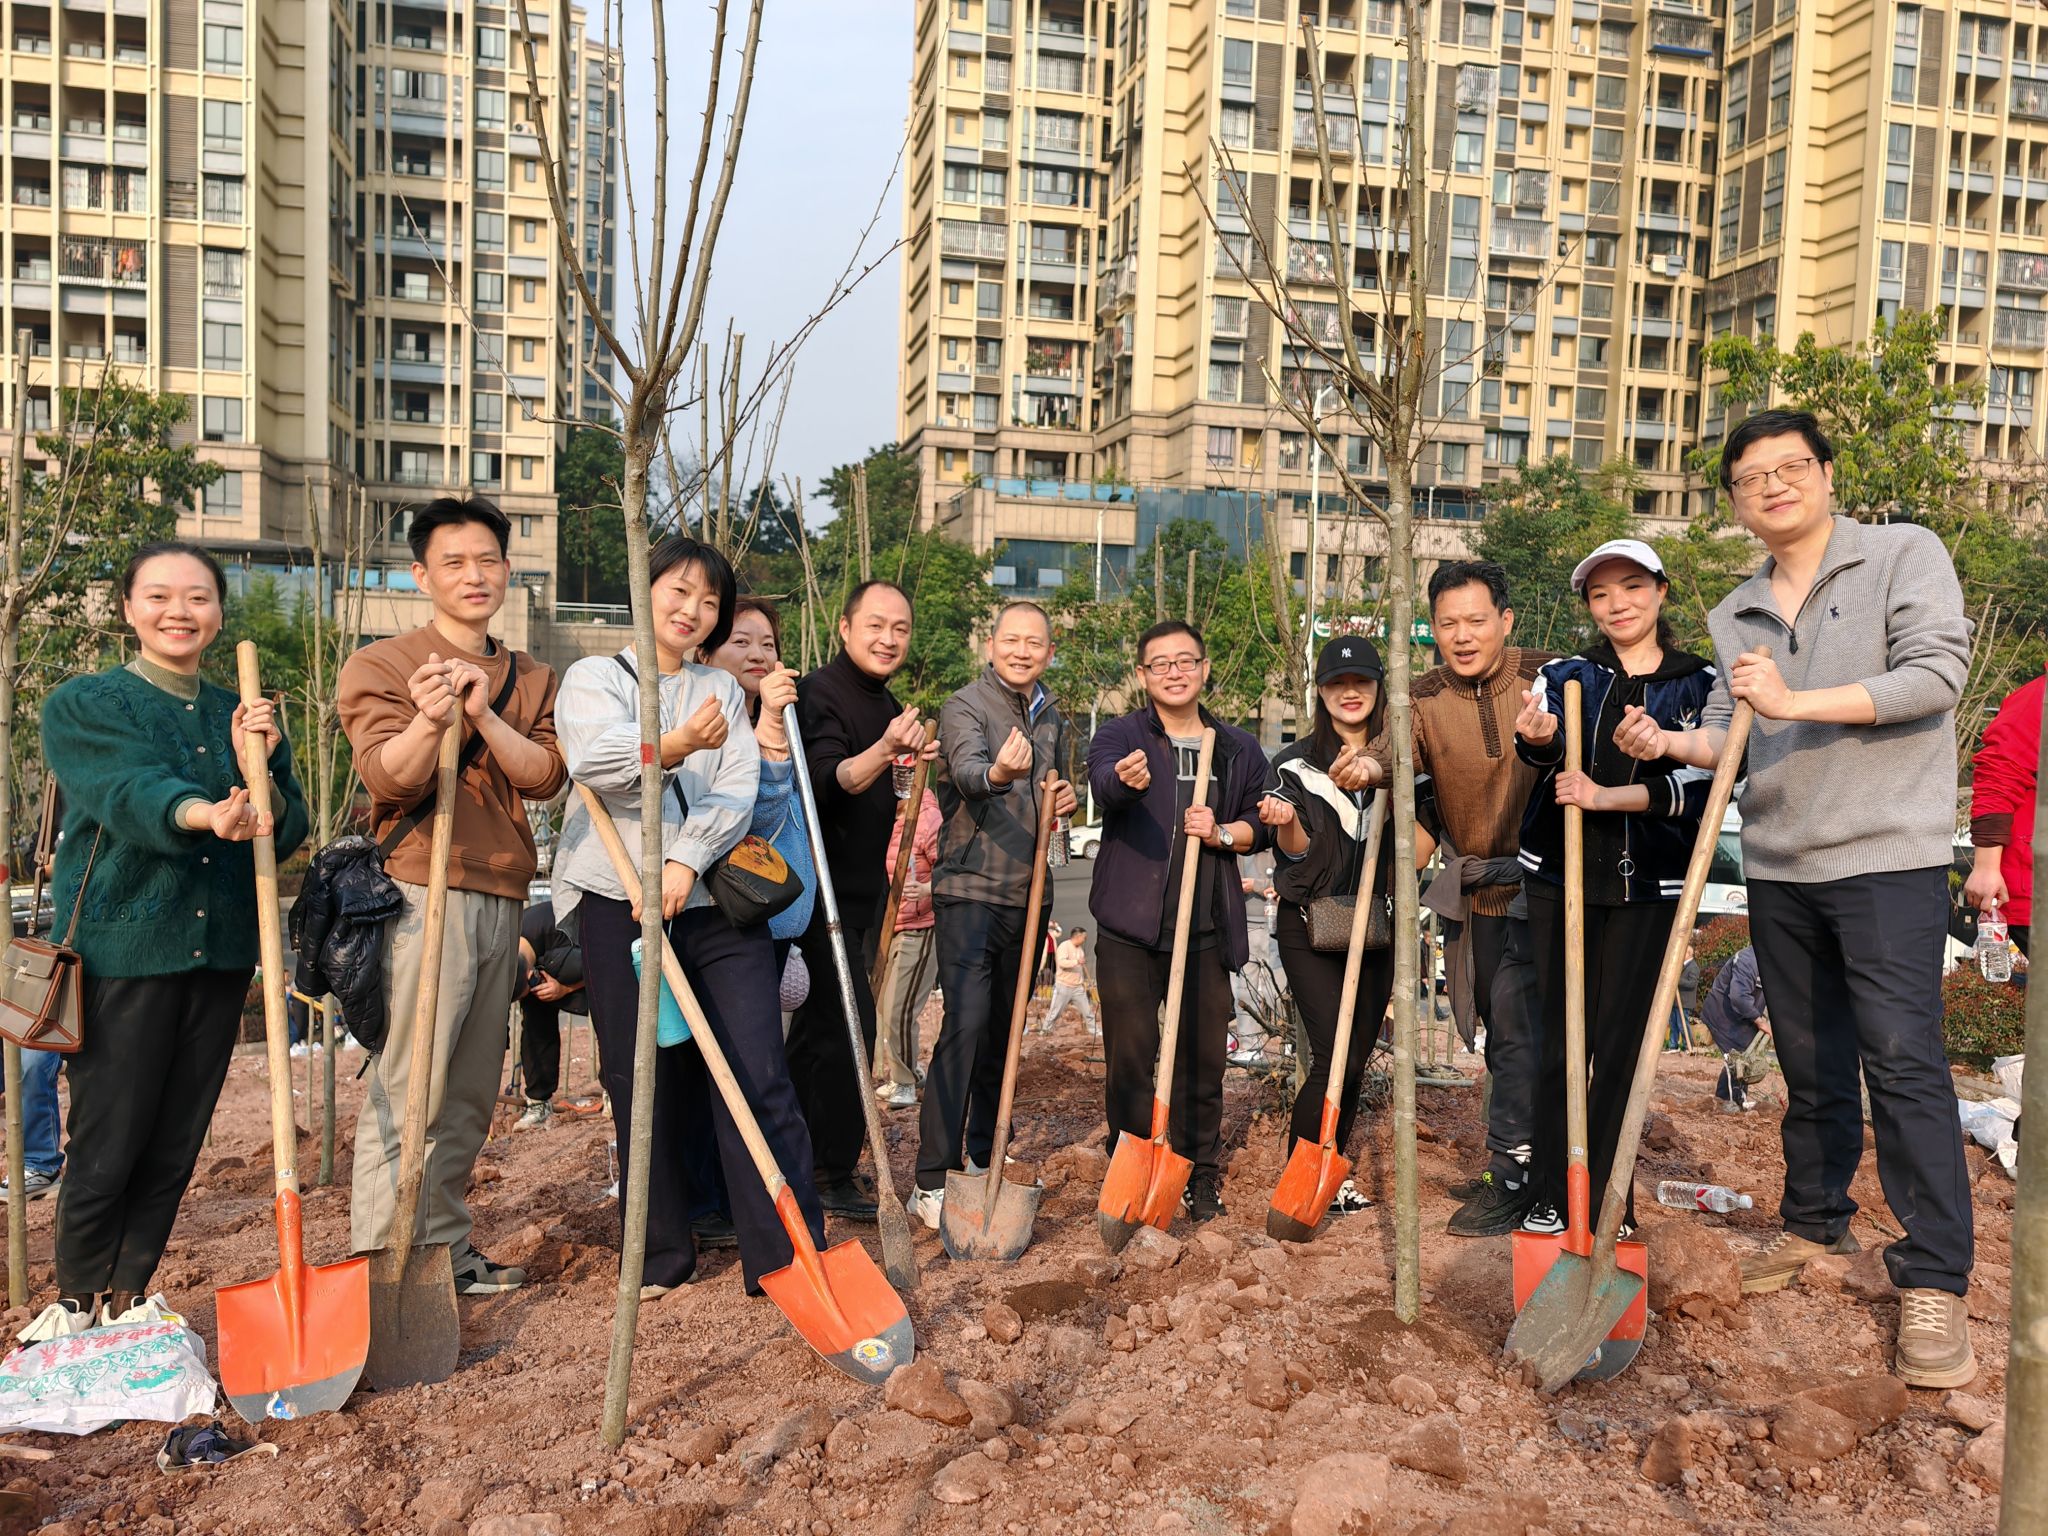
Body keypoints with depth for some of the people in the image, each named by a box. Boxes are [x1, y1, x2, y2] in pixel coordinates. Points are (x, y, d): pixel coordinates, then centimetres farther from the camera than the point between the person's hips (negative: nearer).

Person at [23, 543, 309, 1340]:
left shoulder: (242, 718, 12)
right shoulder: (84, 704, -1)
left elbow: (286, 833, 3)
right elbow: (131, 792, -20)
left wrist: (264, 765, -16)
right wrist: (205, 814, -41)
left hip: (220, 952, 4)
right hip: (120, 950, -4)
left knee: (175, 1148, 11)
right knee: (107, 1147, 1)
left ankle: (128, 1300, 28)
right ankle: (75, 1301, 24)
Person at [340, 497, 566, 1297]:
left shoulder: (530, 679, 15)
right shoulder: (381, 664, 1)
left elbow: (545, 775, 0)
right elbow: (389, 779, -12)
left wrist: (483, 714, -15)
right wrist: (429, 722, -31)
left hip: (501, 898, 5)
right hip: (422, 893, -5)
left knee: (470, 1095, 11)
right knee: (405, 1093, -7)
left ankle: (447, 1250, 20)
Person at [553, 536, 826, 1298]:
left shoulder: (724, 690, 18)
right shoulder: (594, 676, 10)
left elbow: (739, 788, 1)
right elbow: (594, 757, -13)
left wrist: (686, 859, -16)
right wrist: (672, 747, -32)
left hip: (716, 899, 2)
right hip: (620, 900, -1)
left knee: (760, 1079, -5)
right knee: (642, 1085, 5)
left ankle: (791, 1256, -1)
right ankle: (662, 1255, 20)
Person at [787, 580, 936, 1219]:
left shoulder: (884, 702, 13)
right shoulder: (822, 693, -15)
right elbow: (830, 781, -33)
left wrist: (912, 756, 12)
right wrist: (883, 751, -48)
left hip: (860, 888, 9)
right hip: (824, 886, -9)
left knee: (818, 1024, 17)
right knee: (845, 1027, -10)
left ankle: (802, 1161, 29)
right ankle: (835, 1173, 1)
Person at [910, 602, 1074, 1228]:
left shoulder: (1052, 719, 15)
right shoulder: (964, 706, -7)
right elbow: (967, 769, -27)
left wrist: (1065, 800, 2)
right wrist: (998, 772, -50)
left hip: (1026, 893, 7)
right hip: (970, 889, -7)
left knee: (1003, 1030, 14)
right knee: (965, 1024, -14)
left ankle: (983, 1157, 29)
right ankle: (933, 1181, -11)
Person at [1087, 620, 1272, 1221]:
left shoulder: (1239, 749, 13)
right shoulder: (1120, 735, 1)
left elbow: (1261, 826, 15)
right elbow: (1103, 781, -21)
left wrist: (1222, 833, -7)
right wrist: (1125, 780, -46)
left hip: (1207, 929, 3)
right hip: (1131, 926, -2)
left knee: (1203, 1057, 7)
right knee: (1128, 1057, 2)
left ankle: (1201, 1175, 22)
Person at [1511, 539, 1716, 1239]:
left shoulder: (1699, 684, 5)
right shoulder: (1565, 674, 7)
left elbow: (1699, 782, -6)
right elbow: (1547, 750, -10)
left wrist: (1607, 797, -20)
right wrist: (1538, 738, -35)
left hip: (1648, 885, -1)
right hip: (1561, 875, 1)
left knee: (1623, 1040, 3)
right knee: (1562, 1035, 4)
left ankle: (1608, 1201, 14)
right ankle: (1552, 1196, 13)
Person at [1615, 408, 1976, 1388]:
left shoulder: (1904, 554, -1)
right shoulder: (1736, 614, 15)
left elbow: (1937, 671, -13)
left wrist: (1796, 702, -19)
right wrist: (1670, 743, -5)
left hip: (1886, 858, -5)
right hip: (1779, 867, 6)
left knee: (1902, 1058, -10)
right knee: (1810, 1062, 14)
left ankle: (1934, 1281, -3)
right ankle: (1815, 1223, 28)